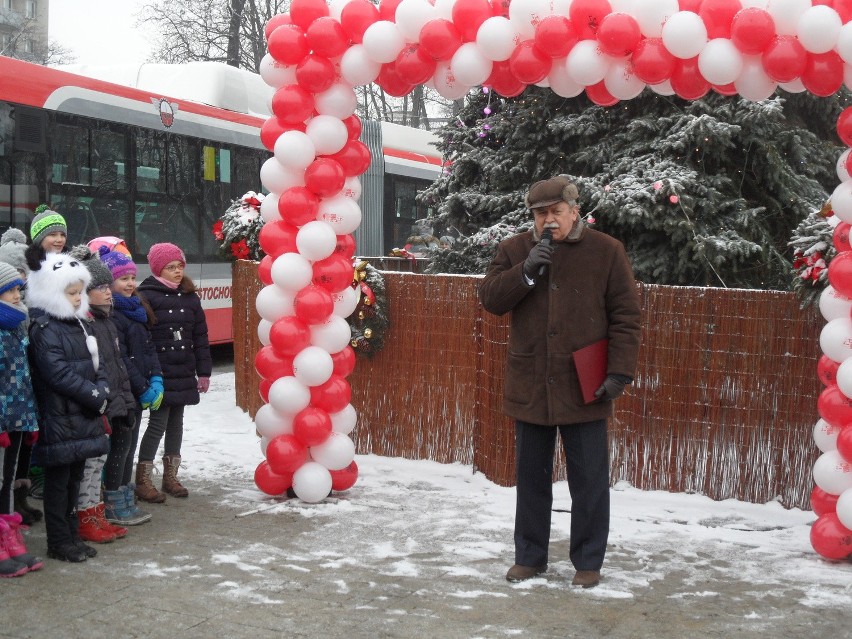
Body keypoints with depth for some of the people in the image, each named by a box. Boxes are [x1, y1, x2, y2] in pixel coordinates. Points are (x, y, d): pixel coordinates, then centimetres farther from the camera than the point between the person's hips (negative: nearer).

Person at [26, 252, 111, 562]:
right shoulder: (44, 329, -14)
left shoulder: (79, 323, 14)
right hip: (59, 419, -9)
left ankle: (71, 535, 25)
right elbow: (59, 374, -21)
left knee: (75, 478, 15)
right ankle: (59, 542, 10)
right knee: (58, 481, 1)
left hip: (84, 416, 9)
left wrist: (102, 391, -2)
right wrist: (96, 397, -16)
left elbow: (95, 362, 16)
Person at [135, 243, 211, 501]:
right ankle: (142, 480, 6)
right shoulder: (146, 296, -8)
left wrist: (203, 371, 9)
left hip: (184, 374, 6)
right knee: (158, 424, -5)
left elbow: (200, 336, 12)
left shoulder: (189, 297, 10)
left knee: (176, 423, 13)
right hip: (159, 374, -6)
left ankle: (170, 476, 24)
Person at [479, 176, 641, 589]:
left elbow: (625, 316, -3)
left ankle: (588, 562, 17)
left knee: (589, 480, 4)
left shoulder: (606, 252, -1)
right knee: (531, 477, 13)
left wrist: (620, 370, -11)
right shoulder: (514, 250, 6)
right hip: (529, 387, 3)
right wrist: (525, 271, -16)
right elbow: (489, 298, -2)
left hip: (583, 389, -2)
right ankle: (529, 556, 26)